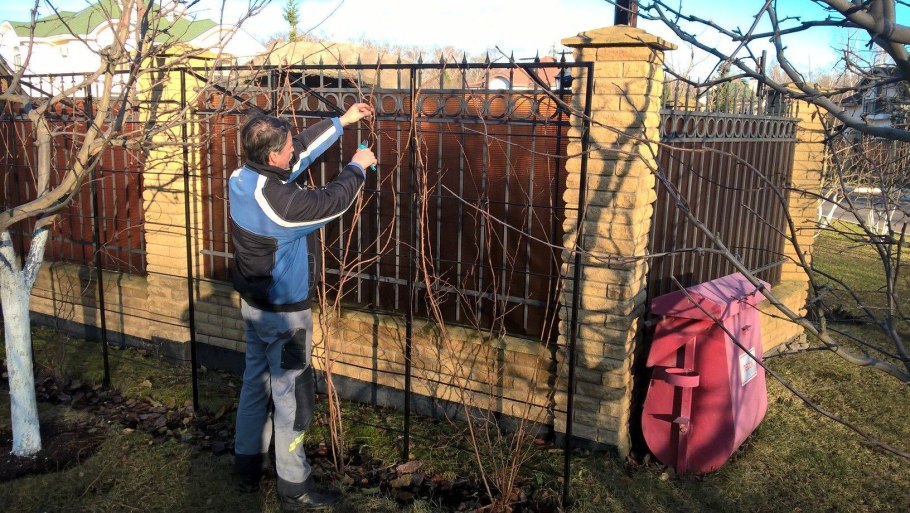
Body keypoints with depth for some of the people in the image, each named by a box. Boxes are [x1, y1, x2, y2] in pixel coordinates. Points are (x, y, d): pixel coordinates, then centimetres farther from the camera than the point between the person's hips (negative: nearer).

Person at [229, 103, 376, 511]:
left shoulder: (243, 178, -3)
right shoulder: (277, 199, -30)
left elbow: (303, 150, 6)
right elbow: (332, 201, -17)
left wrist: (342, 121, 11)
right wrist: (358, 166, 0)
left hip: (253, 303, 9)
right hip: (284, 311, -9)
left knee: (255, 383, 21)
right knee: (291, 396, 4)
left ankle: (247, 468, 37)